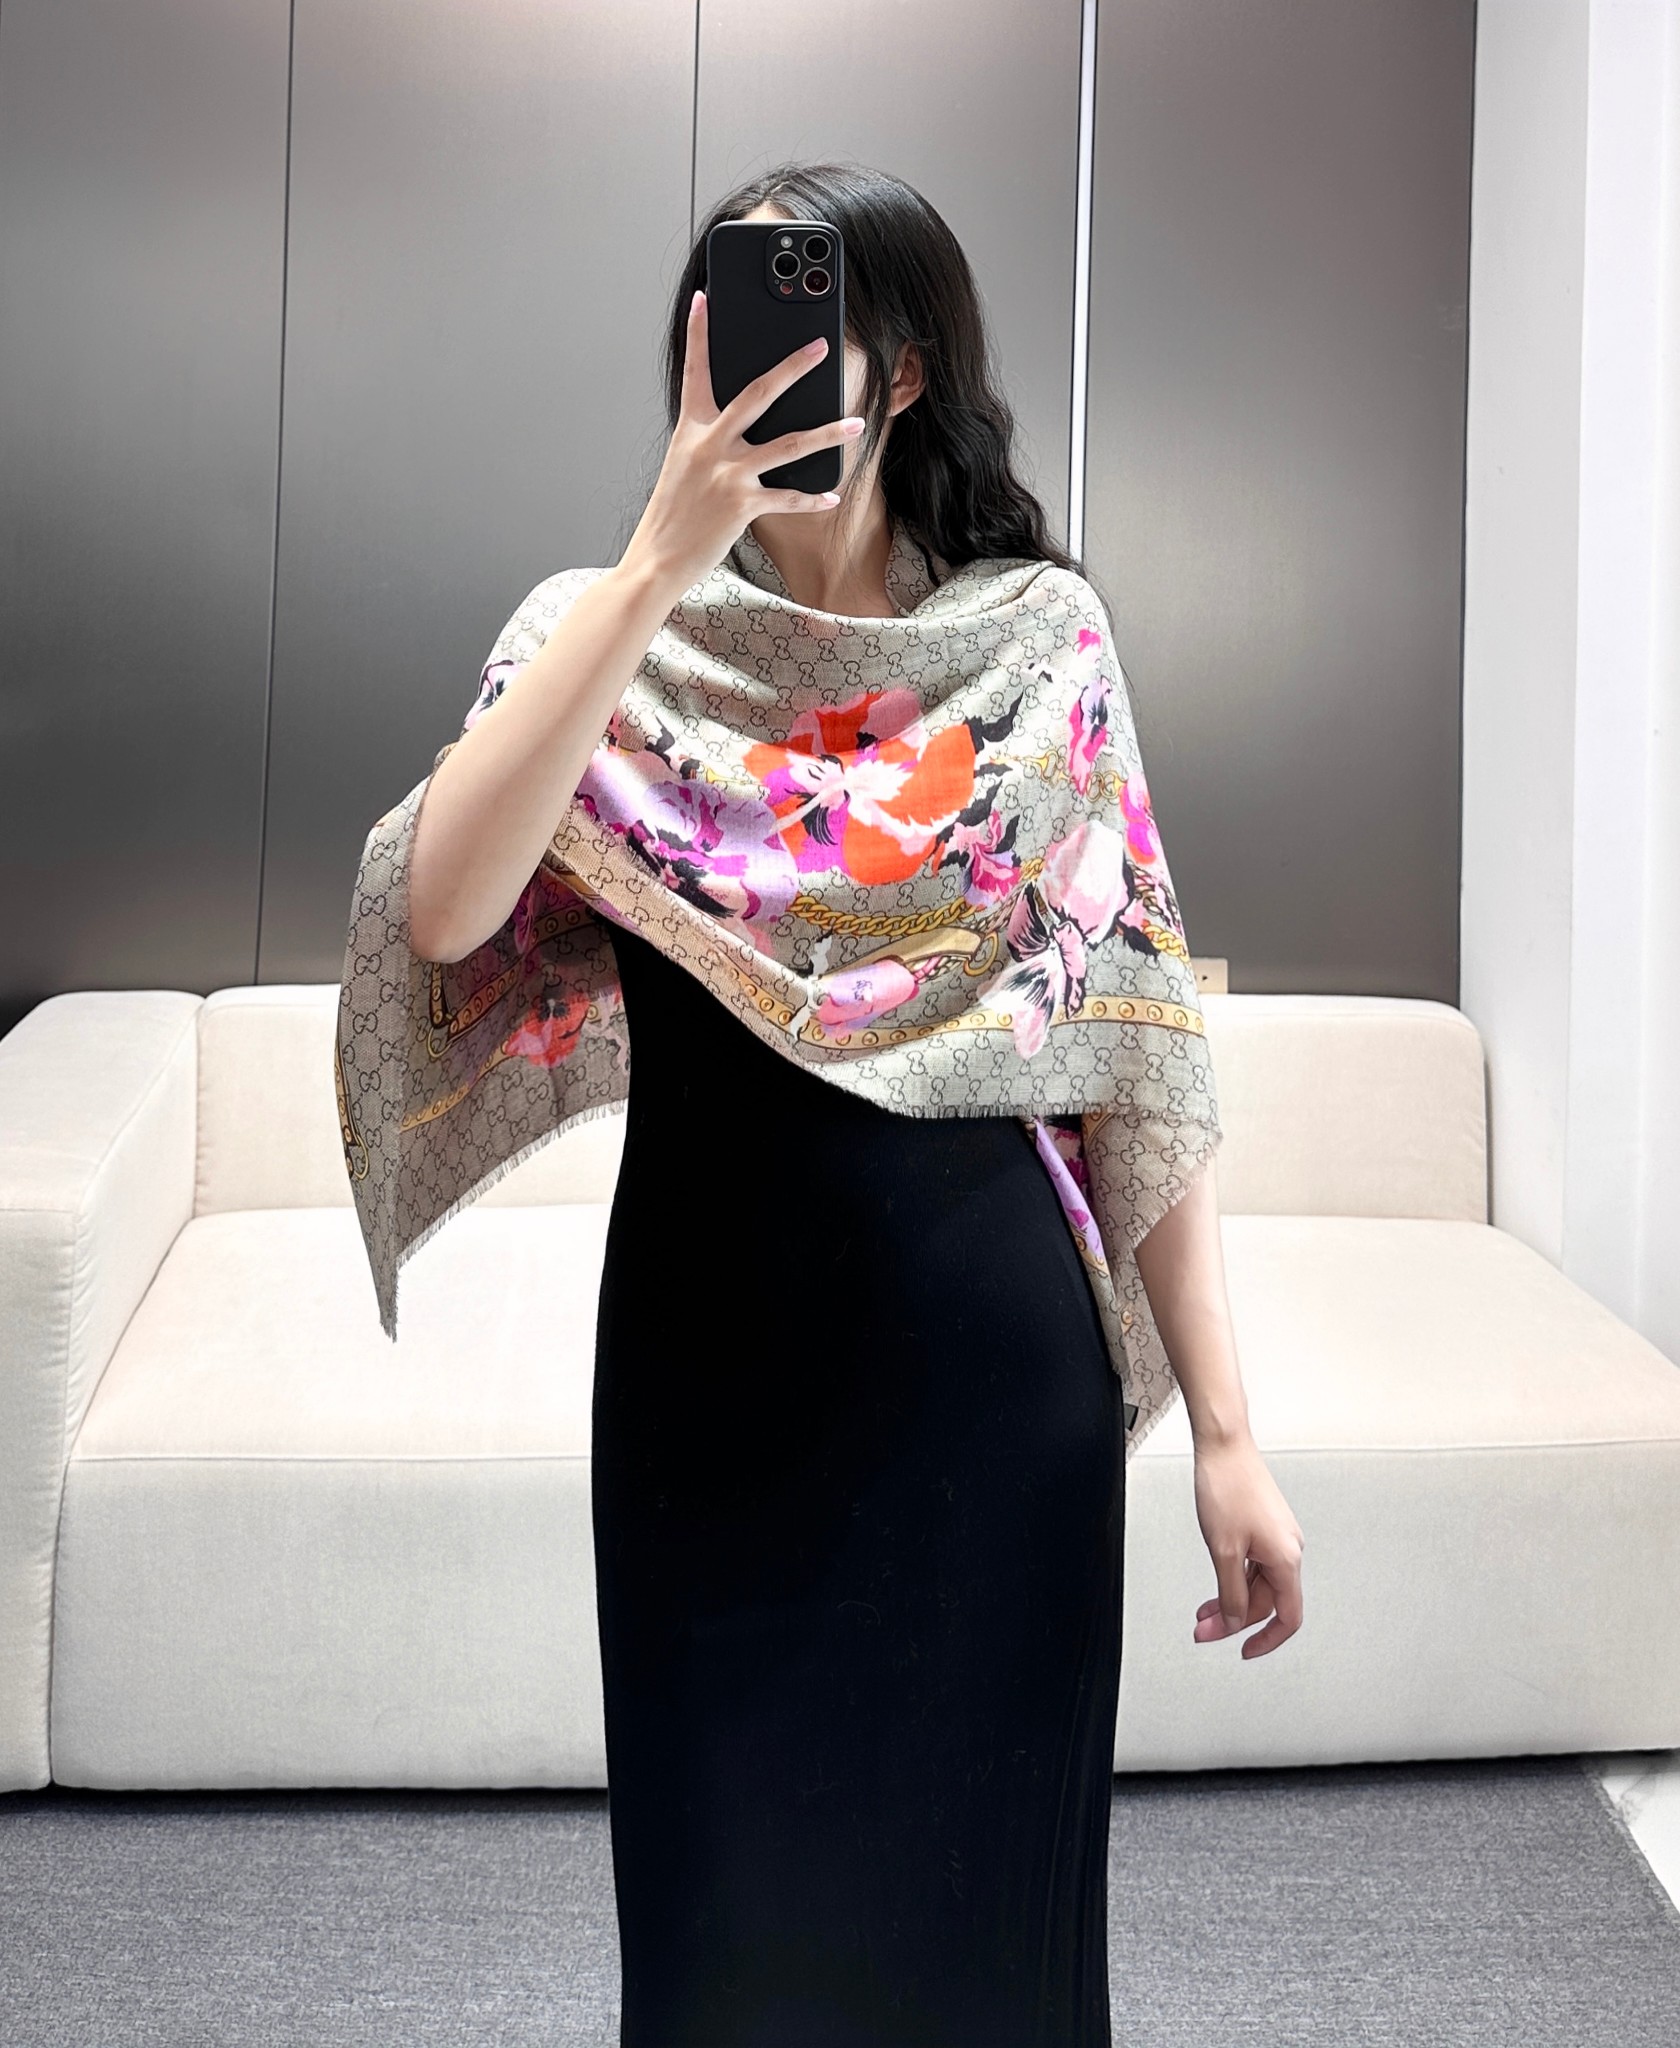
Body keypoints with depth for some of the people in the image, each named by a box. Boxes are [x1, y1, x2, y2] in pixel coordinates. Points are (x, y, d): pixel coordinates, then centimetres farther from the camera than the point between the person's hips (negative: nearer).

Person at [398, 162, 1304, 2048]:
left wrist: (1224, 1428, -3)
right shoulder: (620, 634, 1)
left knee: (983, 1896, 12)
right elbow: (443, 914, -19)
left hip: (995, 1362, 0)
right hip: (709, 1363, 0)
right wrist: (662, 558, -23)